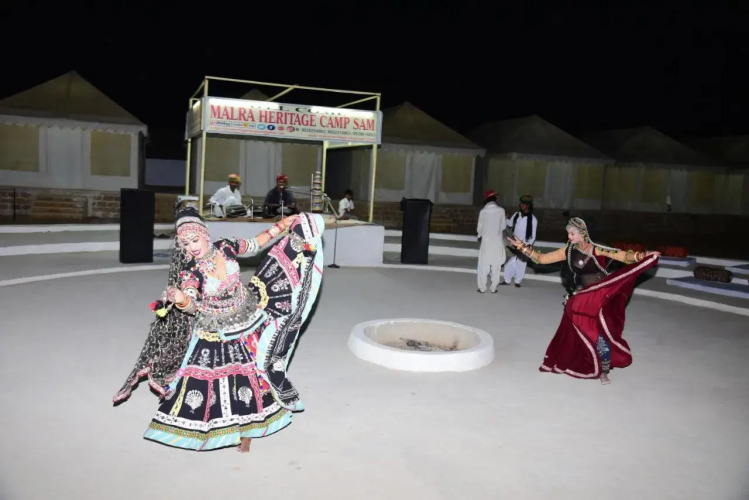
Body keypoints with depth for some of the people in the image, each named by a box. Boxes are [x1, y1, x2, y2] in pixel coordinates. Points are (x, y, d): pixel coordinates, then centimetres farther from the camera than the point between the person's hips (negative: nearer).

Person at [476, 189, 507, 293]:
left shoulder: (483, 211, -6)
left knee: (483, 265, 7)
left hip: (486, 241, 0)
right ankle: (493, 288, 12)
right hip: (497, 242, 0)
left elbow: (479, 228, 1)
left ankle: (482, 288, 8)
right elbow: (503, 226, 1)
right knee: (496, 266, 9)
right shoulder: (501, 210, -7)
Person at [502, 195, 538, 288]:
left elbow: (533, 236, -8)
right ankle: (507, 280, 20)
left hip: (524, 245, -3)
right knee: (509, 261, 6)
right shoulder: (516, 214, 0)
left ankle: (518, 281, 22)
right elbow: (509, 225, 13)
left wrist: (528, 245, -16)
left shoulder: (533, 219, -11)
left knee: (521, 263, 7)